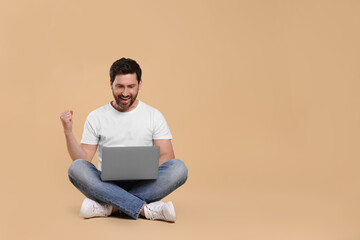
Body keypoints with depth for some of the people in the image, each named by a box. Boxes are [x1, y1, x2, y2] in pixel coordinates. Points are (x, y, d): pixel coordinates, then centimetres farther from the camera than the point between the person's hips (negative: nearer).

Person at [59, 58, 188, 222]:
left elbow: (166, 156, 1)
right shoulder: (96, 117, 8)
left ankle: (108, 207, -29)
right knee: (76, 168, -30)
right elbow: (83, 159, 4)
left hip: (143, 185, 0)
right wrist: (68, 132, -12)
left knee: (178, 168, -28)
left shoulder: (154, 116, 7)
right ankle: (146, 210, -34)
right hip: (107, 184, 0)